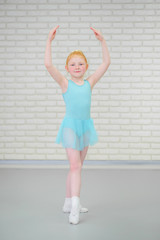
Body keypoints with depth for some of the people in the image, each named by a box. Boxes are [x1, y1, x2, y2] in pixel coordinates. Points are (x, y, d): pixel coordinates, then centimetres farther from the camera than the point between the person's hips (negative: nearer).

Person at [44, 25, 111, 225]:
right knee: (75, 165, -15)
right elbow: (48, 64, -15)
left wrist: (102, 41, 1)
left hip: (86, 125, 5)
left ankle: (69, 203, 24)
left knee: (77, 166, 12)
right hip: (70, 125, -5)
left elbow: (106, 62, 4)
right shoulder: (65, 83, -3)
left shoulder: (89, 83, 6)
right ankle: (74, 205, -18)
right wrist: (49, 41, -15)